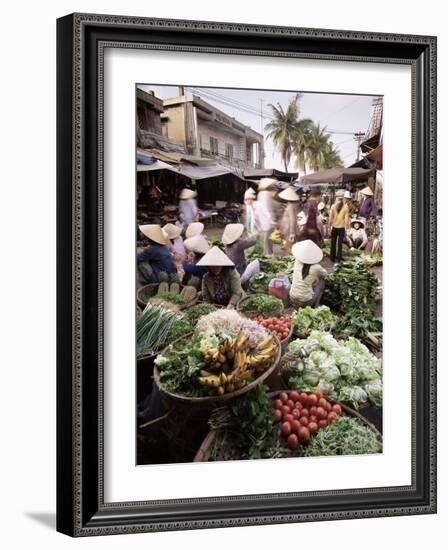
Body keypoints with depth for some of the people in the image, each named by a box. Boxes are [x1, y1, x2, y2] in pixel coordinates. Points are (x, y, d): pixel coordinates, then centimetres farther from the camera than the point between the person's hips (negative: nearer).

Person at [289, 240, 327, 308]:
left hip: (292, 299, 4)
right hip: (306, 302, -4)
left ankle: (296, 305, 23)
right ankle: (314, 307, 19)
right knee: (322, 281, 18)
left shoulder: (297, 262, -6)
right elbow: (324, 274, 9)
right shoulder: (316, 268, -16)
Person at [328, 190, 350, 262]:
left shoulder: (333, 206, -9)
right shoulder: (346, 207, -10)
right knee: (340, 244, 7)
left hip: (334, 227, 1)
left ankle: (332, 258, 18)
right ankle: (338, 259, 8)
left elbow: (330, 218, -6)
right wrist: (346, 227, 2)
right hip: (342, 227, -1)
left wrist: (329, 227, 4)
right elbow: (346, 218, -8)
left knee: (333, 243, 13)